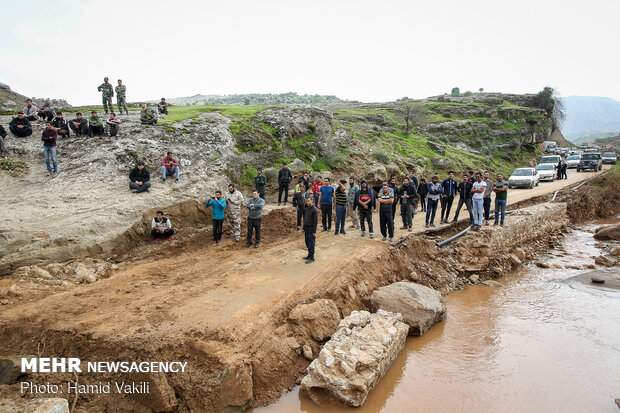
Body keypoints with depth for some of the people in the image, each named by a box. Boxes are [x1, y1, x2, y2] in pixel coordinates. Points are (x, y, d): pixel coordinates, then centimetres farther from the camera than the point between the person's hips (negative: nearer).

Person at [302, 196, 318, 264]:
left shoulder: (314, 210, -16)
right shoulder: (306, 208, 9)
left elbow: (316, 221, -17)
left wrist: (314, 232, -19)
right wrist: (304, 228, 18)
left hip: (311, 228, -8)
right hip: (306, 227, 8)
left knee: (311, 243, -4)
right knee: (307, 242, 13)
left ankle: (311, 258, 2)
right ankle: (309, 255, 25)